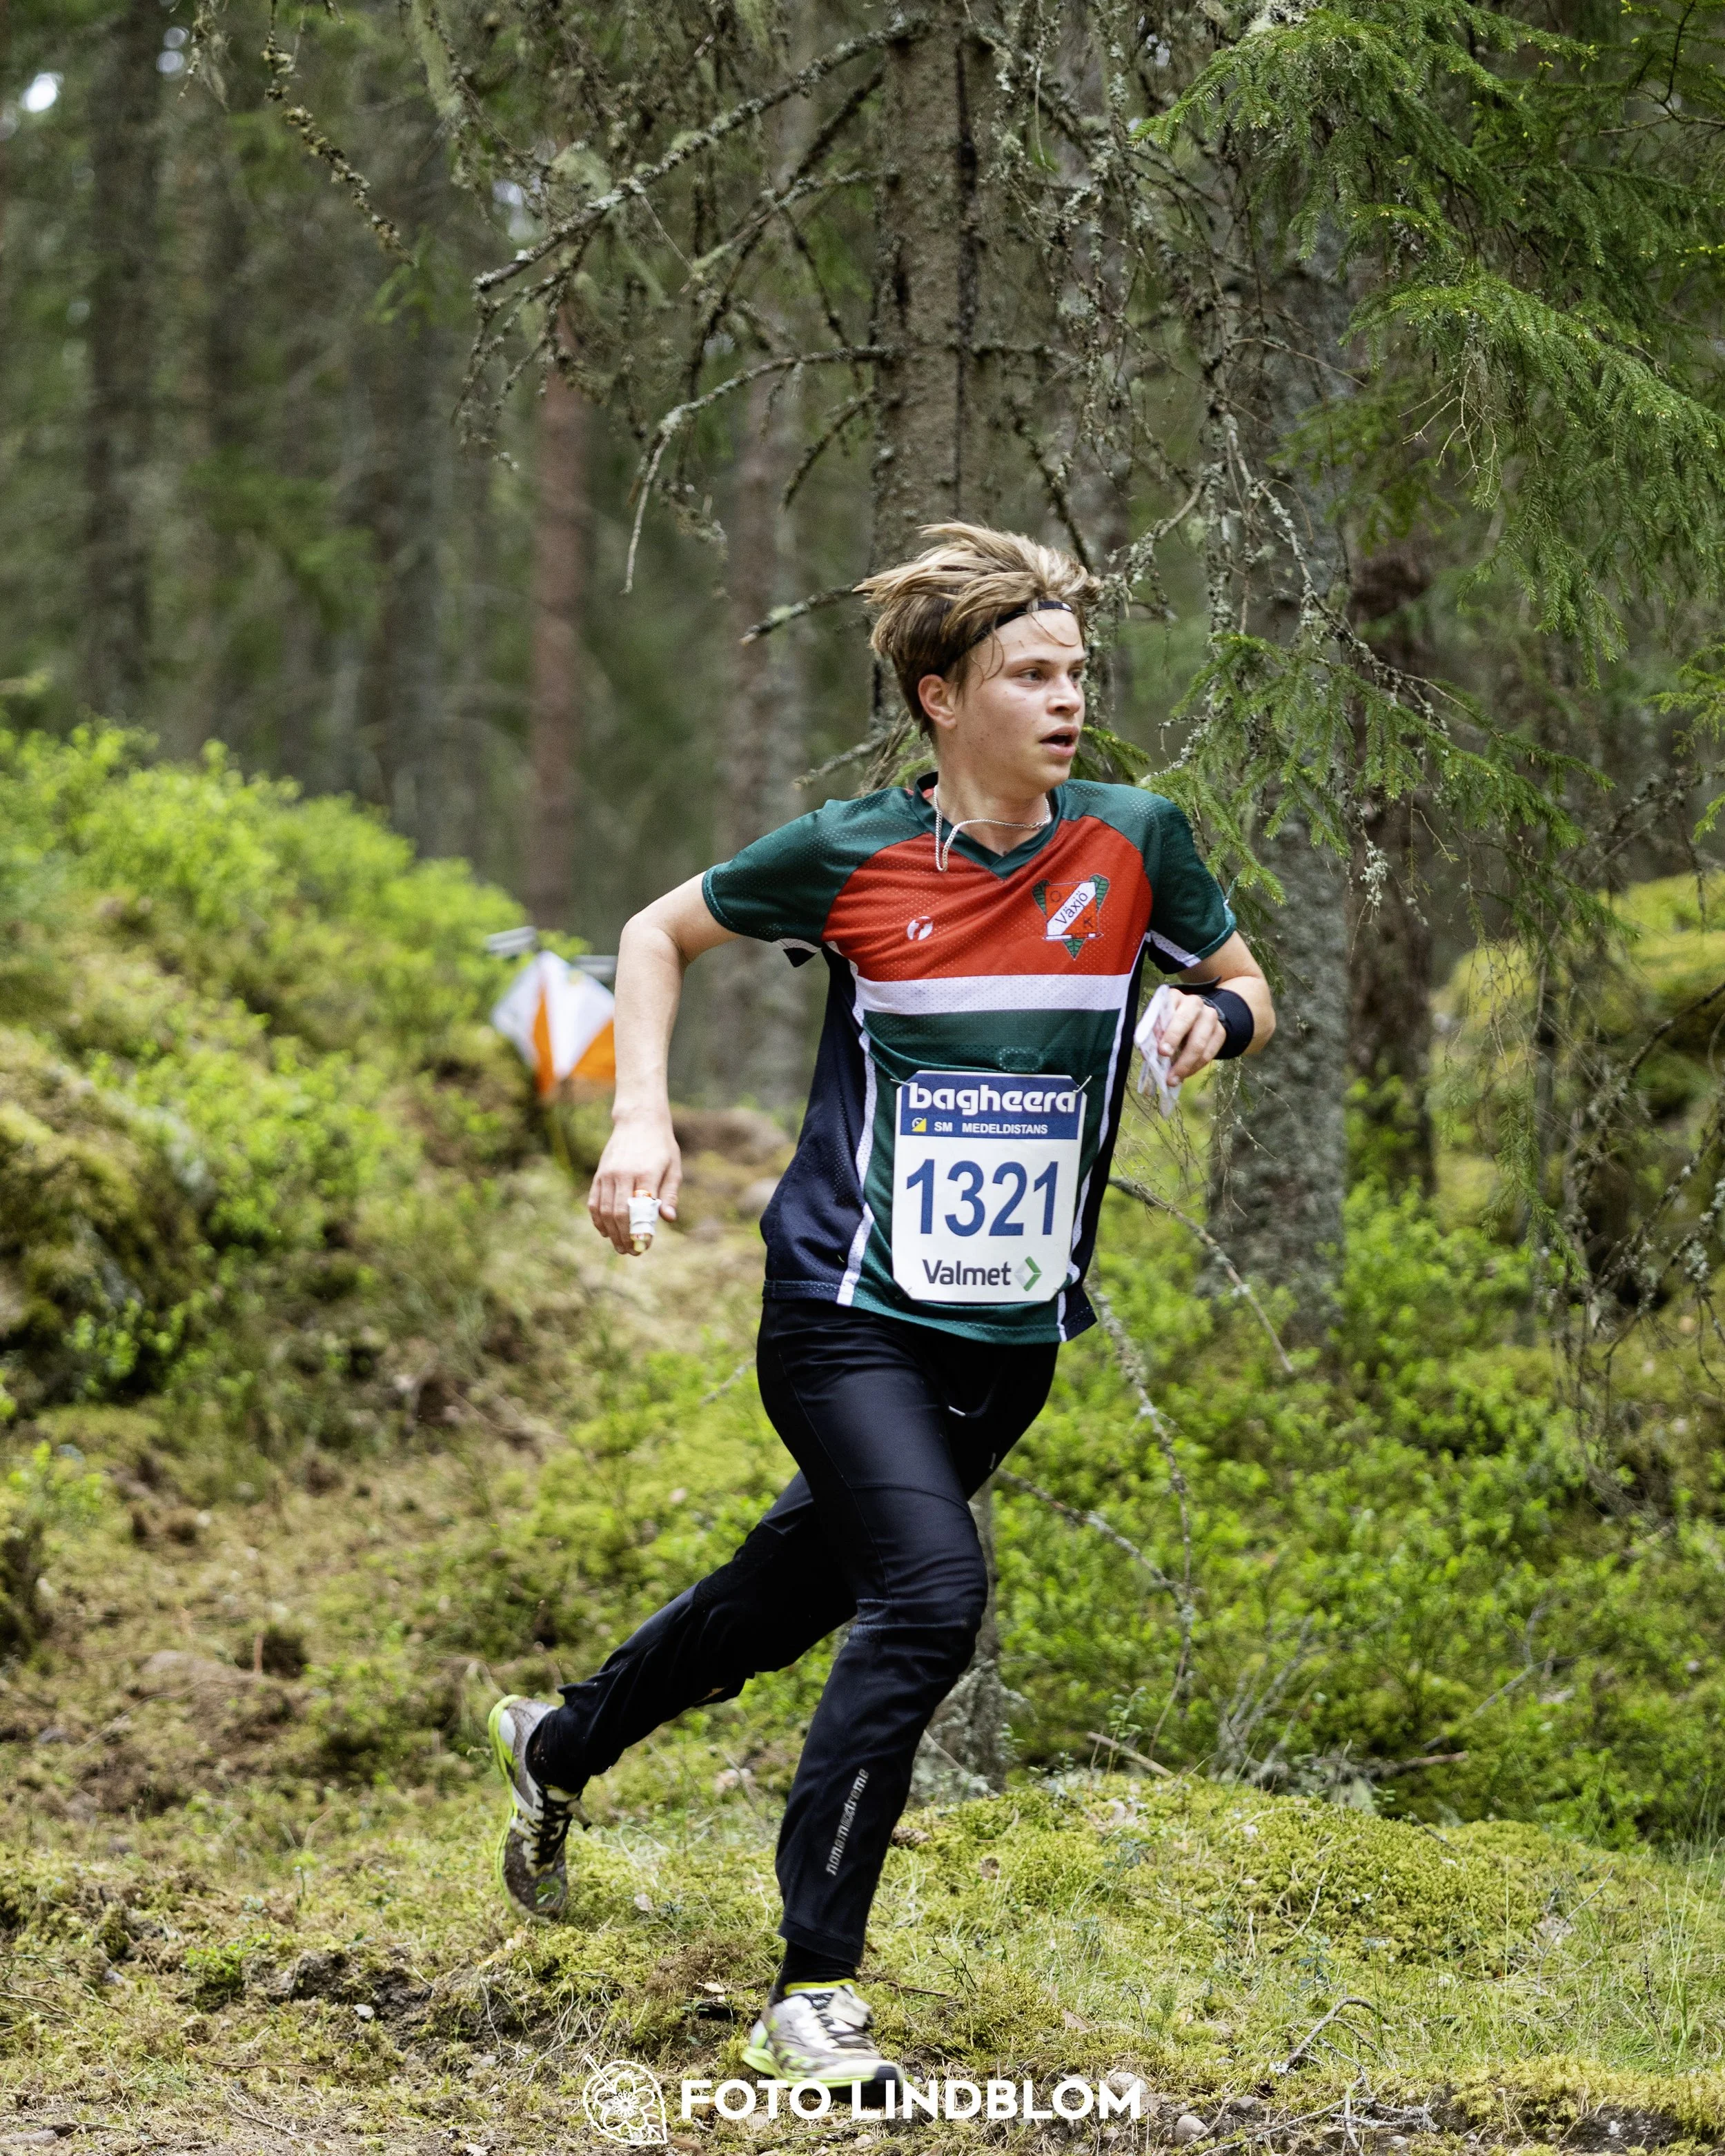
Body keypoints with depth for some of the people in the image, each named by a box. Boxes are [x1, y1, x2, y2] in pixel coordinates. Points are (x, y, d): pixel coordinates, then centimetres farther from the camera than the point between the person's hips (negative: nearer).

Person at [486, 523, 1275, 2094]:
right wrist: (643, 1115, -4)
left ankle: (559, 1750, 48)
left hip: (1013, 1334, 4)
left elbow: (1243, 983, 14)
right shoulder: (849, 854, -7)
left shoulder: (1135, 840, -1)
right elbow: (662, 931, 9)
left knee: (792, 1595, 18)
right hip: (849, 1308, -4)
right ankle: (814, 1989, -15)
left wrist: (1222, 1018, -11)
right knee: (932, 1598, -24)